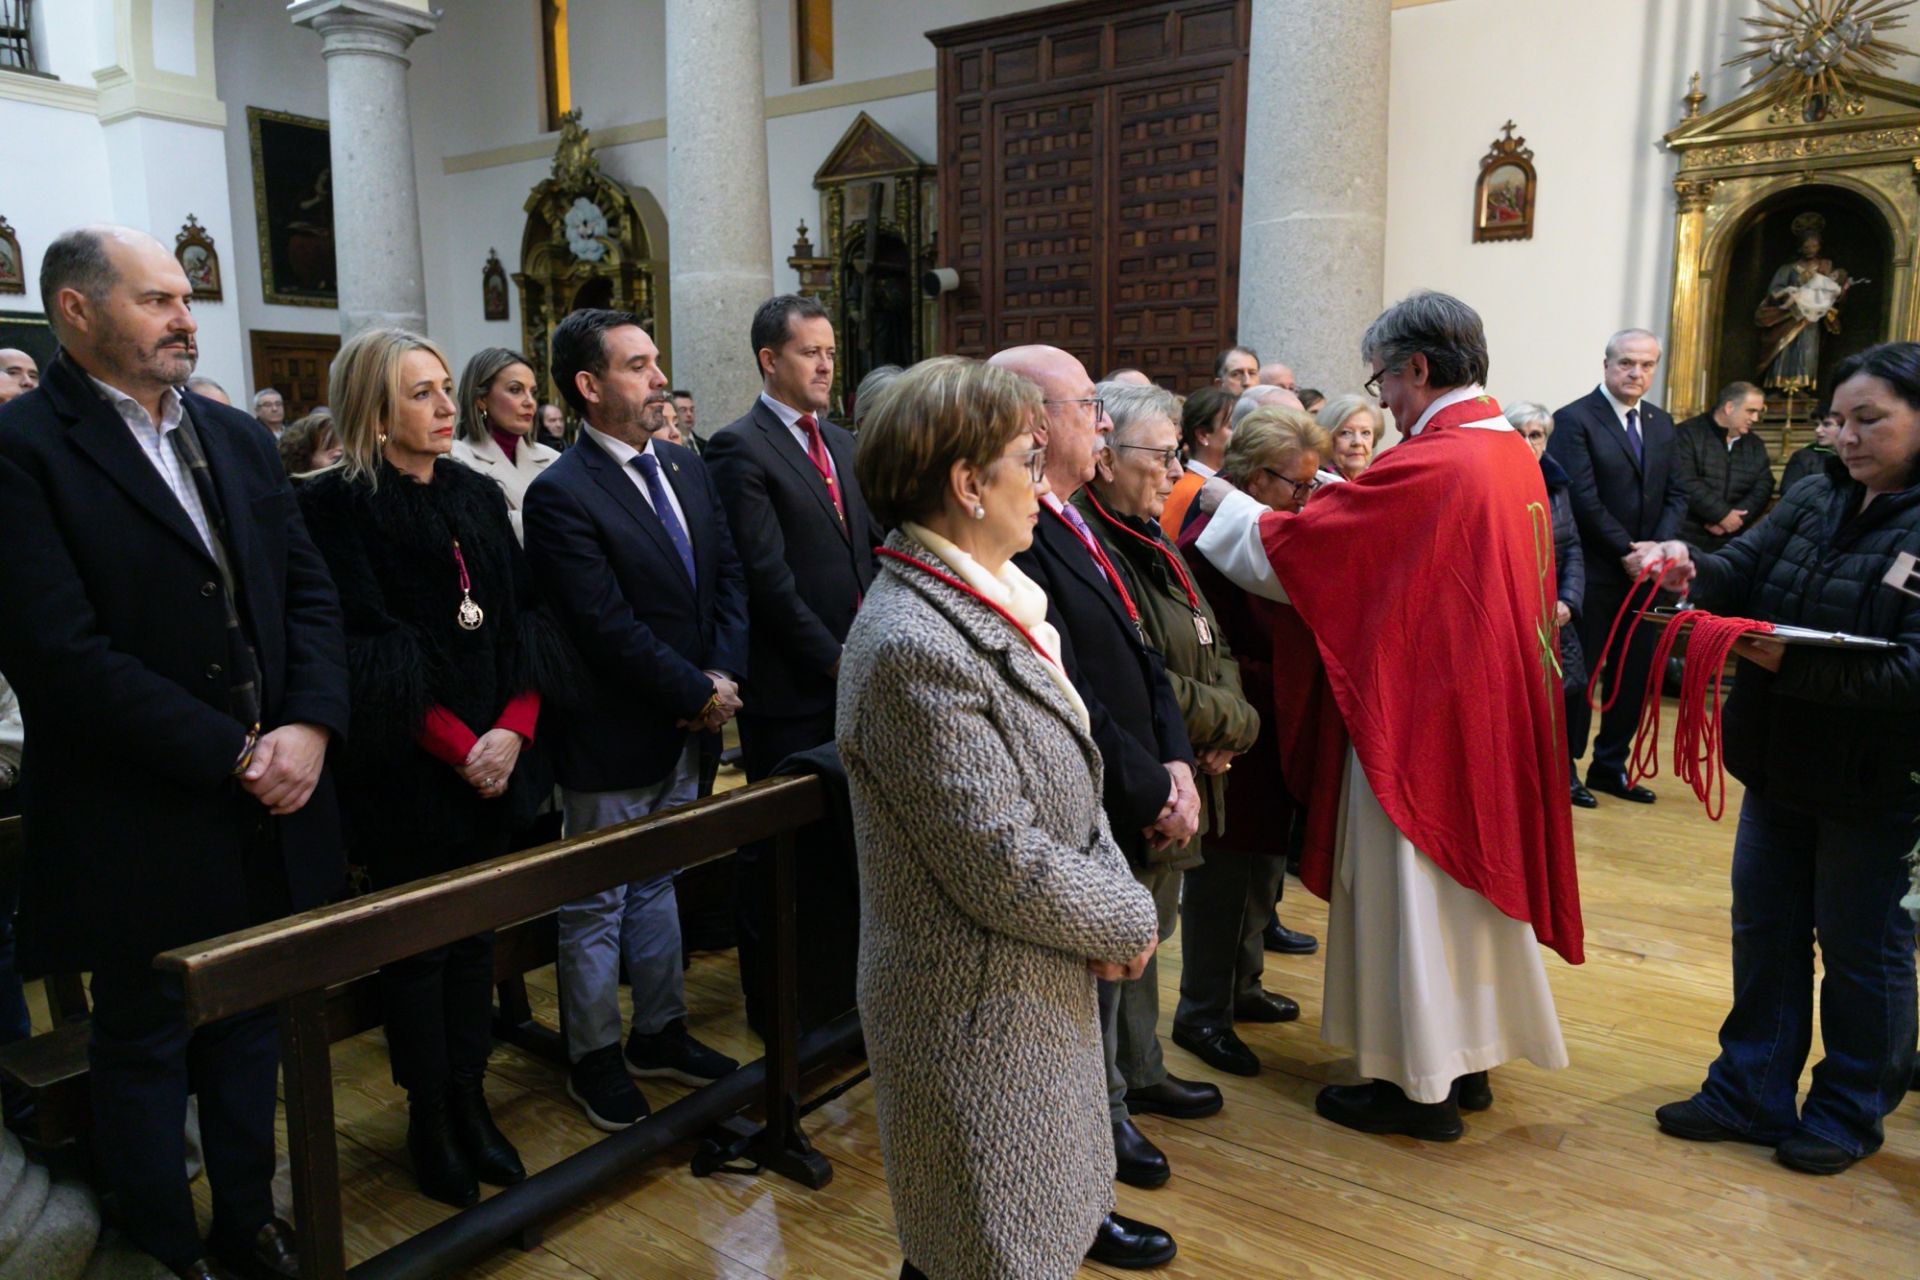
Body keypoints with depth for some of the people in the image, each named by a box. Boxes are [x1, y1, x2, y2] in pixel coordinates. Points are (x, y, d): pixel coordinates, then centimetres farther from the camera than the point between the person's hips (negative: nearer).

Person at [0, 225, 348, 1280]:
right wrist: (236, 755, -17)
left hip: (267, 807, 6)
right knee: (142, 1048, 14)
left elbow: (309, 593, 5)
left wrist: (307, 728, -11)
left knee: (249, 1030, 20)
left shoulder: (236, 437, 9)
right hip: (141, 827, -5)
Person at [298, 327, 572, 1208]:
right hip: (405, 765, -5)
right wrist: (458, 746, -14)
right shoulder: (337, 505, -7)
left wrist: (514, 729, -7)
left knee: (475, 935, 12)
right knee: (417, 943, 6)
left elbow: (523, 619, 6)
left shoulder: (479, 495, 10)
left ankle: (470, 1103, 26)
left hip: (494, 761, 5)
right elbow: (369, 645, -13)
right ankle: (429, 1121, 22)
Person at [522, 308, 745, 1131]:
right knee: (596, 907, 10)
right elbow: (608, 629, -22)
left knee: (656, 887, 21)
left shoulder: (685, 468, 7)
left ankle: (659, 1034, 36)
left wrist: (724, 673, -8)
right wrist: (698, 695, -16)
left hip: (685, 730, 7)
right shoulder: (561, 495, -18)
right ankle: (594, 1061, 27)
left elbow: (729, 574, 6)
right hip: (612, 741, -7)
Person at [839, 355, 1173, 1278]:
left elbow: (1067, 783, 10)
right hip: (976, 1017, -9)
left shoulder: (990, 603, 5)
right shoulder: (916, 645, -27)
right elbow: (1000, 862, -25)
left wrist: (1114, 889, -4)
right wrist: (1125, 923, -10)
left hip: (1042, 990, 9)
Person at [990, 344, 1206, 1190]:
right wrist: (1152, 793, -16)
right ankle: (1102, 1115, 35)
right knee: (1093, 969, 12)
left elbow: (1138, 654, 9)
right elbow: (1071, 702, -25)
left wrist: (1174, 763, -1)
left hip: (1138, 804, 9)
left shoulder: (1074, 525, 7)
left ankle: (1136, 1077, 47)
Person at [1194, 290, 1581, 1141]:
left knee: (1412, 891, 4)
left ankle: (1422, 1084, 19)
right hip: (1492, 709, 9)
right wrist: (1341, 498, 14)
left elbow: (1284, 548, -17)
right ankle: (1471, 1055, 34)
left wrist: (1217, 495, -1)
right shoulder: (1512, 453, 5)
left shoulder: (1430, 466, -22)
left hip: (1424, 716, -9)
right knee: (1470, 874, 19)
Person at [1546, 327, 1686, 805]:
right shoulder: (1574, 419, -8)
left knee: (1635, 672, 10)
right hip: (1593, 570, -6)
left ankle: (1611, 766, 22)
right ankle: (1564, 767, 13)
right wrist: (1628, 550, -15)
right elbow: (1582, 498, -15)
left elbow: (1675, 494, 12)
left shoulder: (1660, 423, 14)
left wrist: (1657, 548, -4)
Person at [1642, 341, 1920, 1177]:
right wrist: (1690, 567, -25)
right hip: (1782, 763, 6)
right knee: (1764, 934, 15)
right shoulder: (1816, 499, 5)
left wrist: (1795, 663, -30)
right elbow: (1744, 570, -4)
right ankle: (1752, 1093, 30)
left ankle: (1850, 1111, 30)